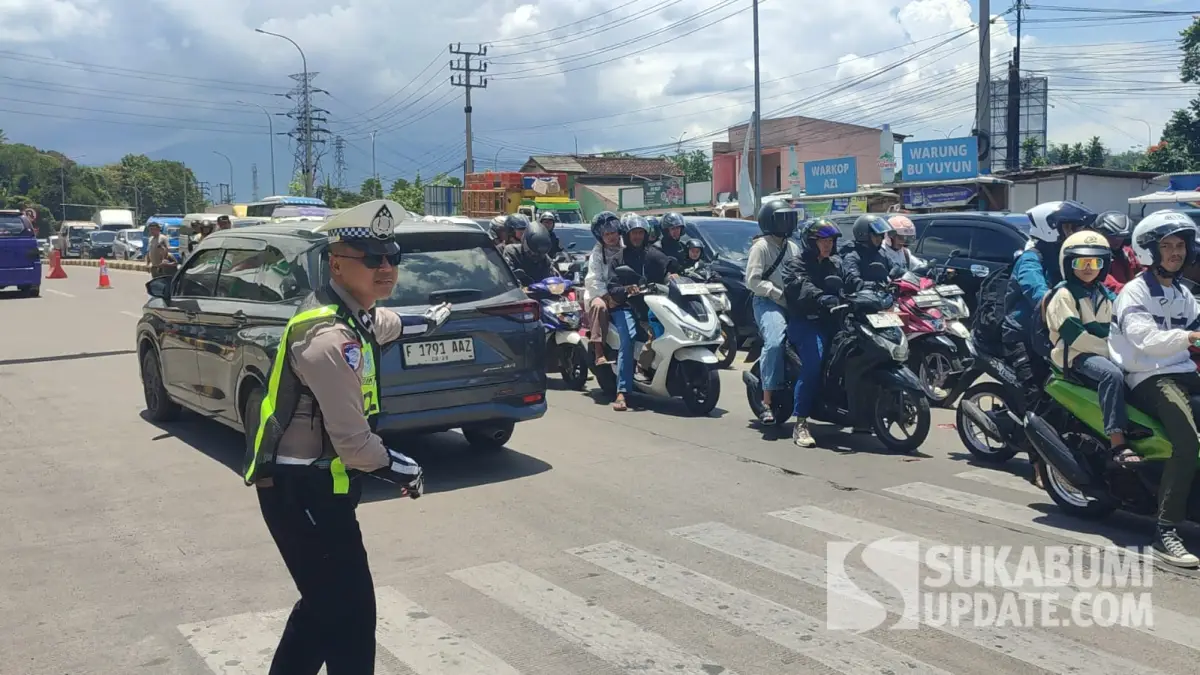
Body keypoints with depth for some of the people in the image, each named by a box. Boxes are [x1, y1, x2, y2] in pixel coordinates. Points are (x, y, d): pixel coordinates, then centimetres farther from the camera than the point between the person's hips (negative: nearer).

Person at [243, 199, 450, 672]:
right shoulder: (330, 340, -27)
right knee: (349, 614, -7)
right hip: (301, 489, -10)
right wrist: (404, 471, -8)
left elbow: (381, 324, 33)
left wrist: (429, 321, 51)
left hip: (311, 483, 10)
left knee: (326, 601, 20)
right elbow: (354, 444, -26)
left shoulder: (351, 312, 6)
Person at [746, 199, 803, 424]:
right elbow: (753, 281, -10)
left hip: (792, 303, 8)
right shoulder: (761, 246, -1)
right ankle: (767, 403, -29)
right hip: (767, 303, -7)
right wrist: (780, 295, -16)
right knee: (774, 343, -30)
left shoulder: (793, 247, 22)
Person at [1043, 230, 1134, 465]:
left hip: (1106, 352, 9)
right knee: (1113, 375, -35)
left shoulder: (1104, 294, 22)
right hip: (1077, 354, -9)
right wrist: (1106, 350, -17)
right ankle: (1117, 444, -41)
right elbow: (1073, 334, -14)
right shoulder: (1063, 294, -3)